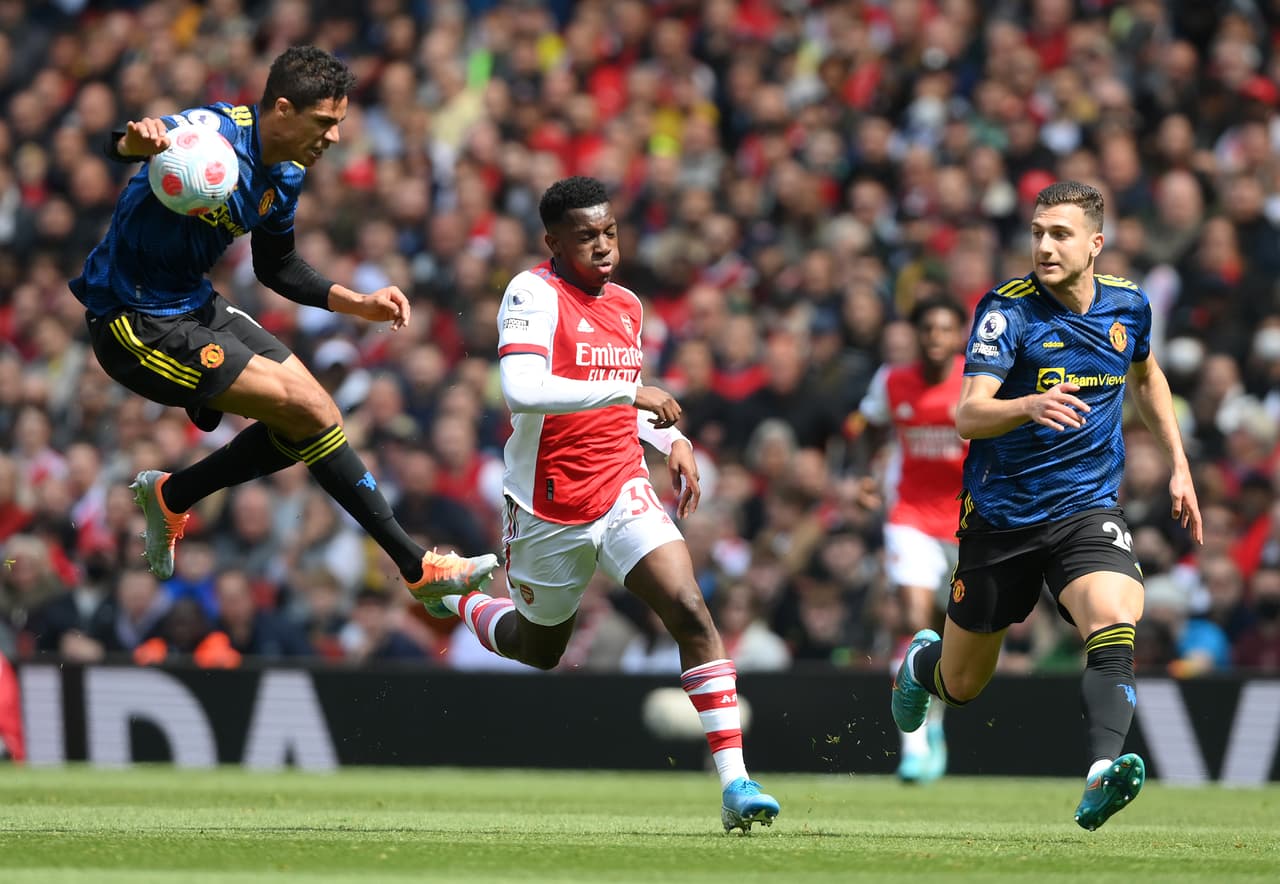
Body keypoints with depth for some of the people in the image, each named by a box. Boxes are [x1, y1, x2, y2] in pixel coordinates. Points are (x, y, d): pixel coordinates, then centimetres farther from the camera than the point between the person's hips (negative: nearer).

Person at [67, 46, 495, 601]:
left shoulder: (285, 179, 4)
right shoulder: (216, 133, -23)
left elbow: (276, 268, 20)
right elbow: (119, 147, -41)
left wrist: (355, 303, 9)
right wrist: (137, 139, -65)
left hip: (193, 305, 10)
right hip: (134, 324, -10)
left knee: (302, 424, 9)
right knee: (310, 410, -13)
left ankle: (170, 496, 25)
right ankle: (415, 565, -4)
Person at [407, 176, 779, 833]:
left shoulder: (626, 305, 10)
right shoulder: (533, 294, -14)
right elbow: (521, 390, -31)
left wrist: (669, 440, 10)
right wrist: (628, 391, -33)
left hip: (623, 494, 4)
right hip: (548, 507, -4)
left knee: (691, 612, -18)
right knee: (539, 649, 16)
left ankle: (734, 784, -21)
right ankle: (450, 593, 51)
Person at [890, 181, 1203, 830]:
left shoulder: (1128, 306, 1)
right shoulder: (1007, 309, -14)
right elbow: (967, 415, -25)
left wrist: (1178, 465, 21)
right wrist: (1030, 405, -45)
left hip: (1088, 508, 2)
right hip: (1001, 511, -2)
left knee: (1115, 625, -30)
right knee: (961, 685, 12)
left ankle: (1102, 775, -45)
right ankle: (923, 661, 49)